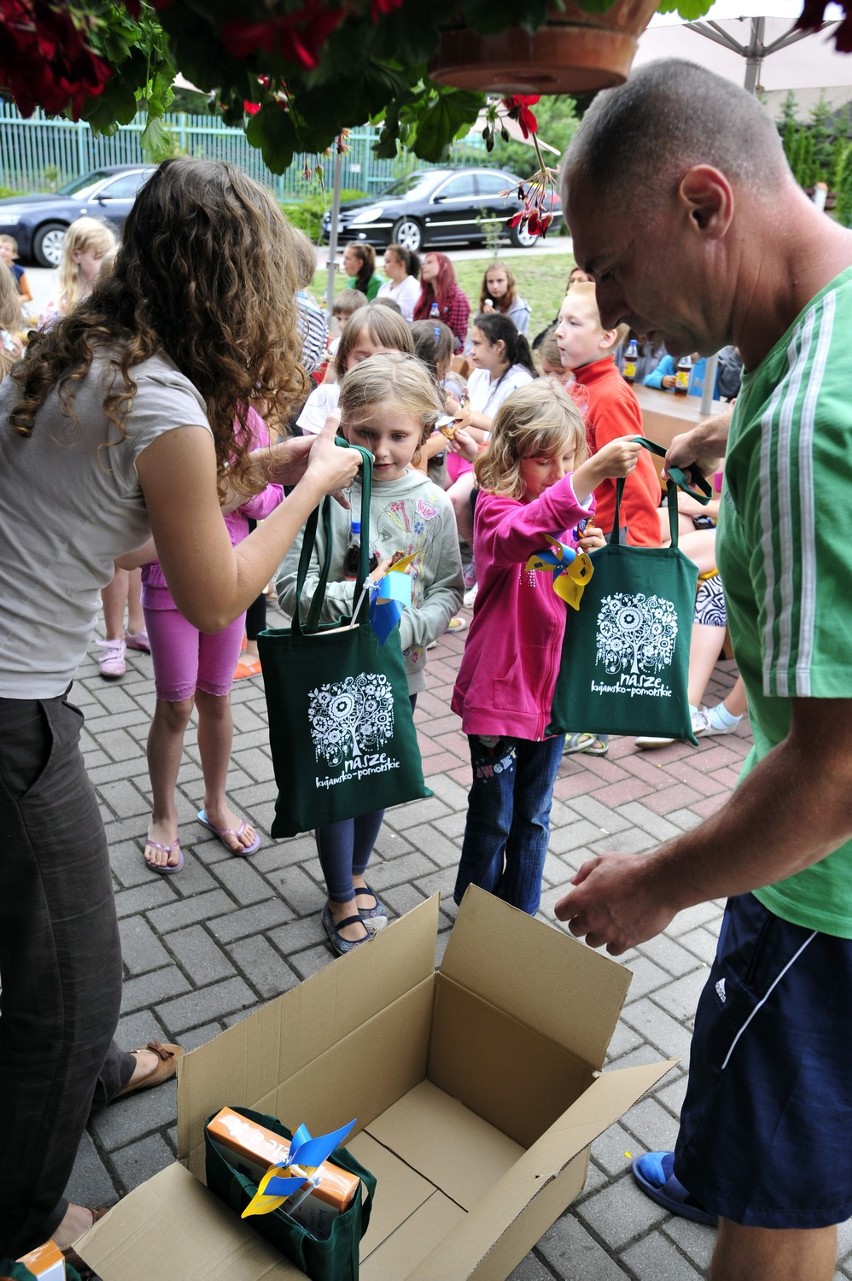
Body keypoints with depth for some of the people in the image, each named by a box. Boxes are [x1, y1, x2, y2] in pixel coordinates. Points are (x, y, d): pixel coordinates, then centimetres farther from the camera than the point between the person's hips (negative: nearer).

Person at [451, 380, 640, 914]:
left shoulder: (575, 513, 5)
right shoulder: (495, 508, -15)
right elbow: (522, 535, -41)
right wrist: (594, 473, -51)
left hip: (553, 687, 6)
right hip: (498, 688, -5)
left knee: (533, 818, 19)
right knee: (492, 817, 10)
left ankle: (522, 917, 37)